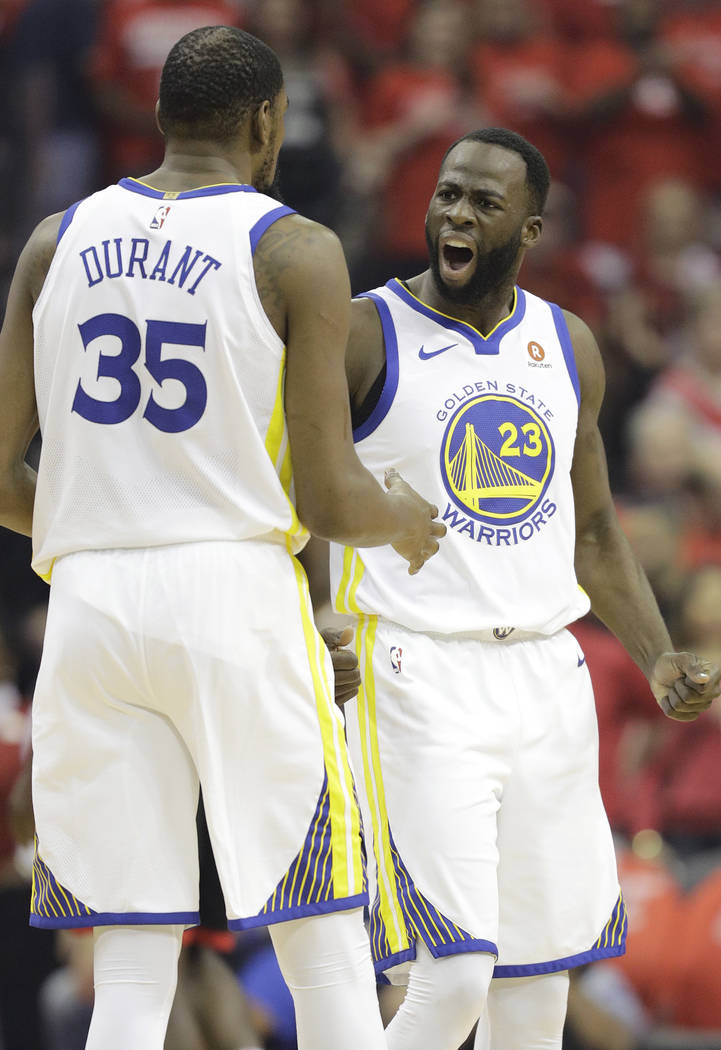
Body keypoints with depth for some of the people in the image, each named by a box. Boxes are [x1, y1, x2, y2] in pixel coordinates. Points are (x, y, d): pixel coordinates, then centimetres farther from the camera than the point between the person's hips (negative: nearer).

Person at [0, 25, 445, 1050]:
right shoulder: (296, 252, -2)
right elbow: (329, 502, -6)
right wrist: (406, 522, 16)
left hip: (89, 604, 4)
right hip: (238, 592, -4)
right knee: (326, 957, 4)